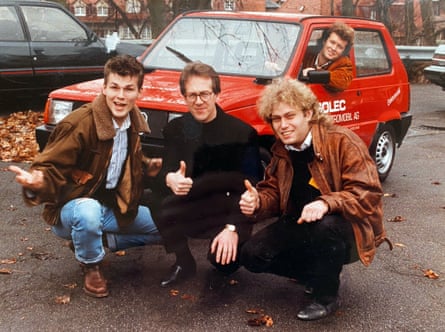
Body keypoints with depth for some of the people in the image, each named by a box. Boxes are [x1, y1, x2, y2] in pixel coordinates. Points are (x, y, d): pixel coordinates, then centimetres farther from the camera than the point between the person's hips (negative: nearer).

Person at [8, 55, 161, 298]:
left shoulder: (137, 124, -2)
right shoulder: (79, 124, -23)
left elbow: (141, 168, 10)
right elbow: (51, 169, -23)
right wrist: (36, 183, -45)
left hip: (114, 208, 6)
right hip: (72, 207, -6)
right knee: (88, 211, -41)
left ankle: (99, 240, 12)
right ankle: (91, 267, -8)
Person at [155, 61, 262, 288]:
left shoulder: (243, 133, -11)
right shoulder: (176, 129, 1)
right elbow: (166, 169, -6)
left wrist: (233, 228, -28)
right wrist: (169, 179, -32)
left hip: (227, 210, -2)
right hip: (189, 211, 3)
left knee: (224, 263, -27)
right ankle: (183, 263, -2)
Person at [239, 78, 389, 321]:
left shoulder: (342, 142, -20)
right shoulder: (280, 151, 1)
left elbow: (368, 192, -25)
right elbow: (273, 192, 5)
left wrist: (326, 204, -42)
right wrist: (258, 202, -20)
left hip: (349, 229, -6)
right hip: (301, 226, 6)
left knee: (326, 226, -41)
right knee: (252, 255, -10)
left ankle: (327, 296, -13)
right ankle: (318, 274, 11)